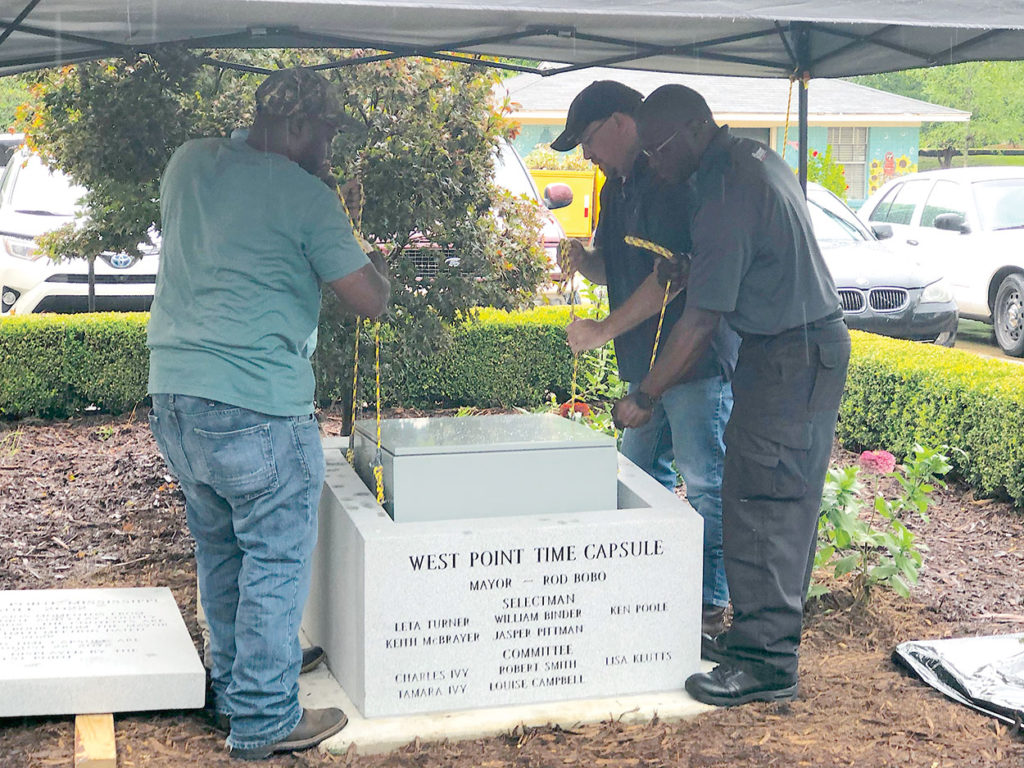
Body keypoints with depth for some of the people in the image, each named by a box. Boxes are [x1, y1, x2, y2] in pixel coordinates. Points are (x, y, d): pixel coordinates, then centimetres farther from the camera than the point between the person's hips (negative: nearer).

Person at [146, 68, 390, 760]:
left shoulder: (188, 163, 9)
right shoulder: (305, 196, -11)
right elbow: (369, 301, -7)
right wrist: (381, 268, 15)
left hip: (174, 393, 8)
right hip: (257, 407, -8)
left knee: (219, 551, 20)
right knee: (277, 560, 3)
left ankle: (233, 689, 34)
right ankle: (265, 721, 10)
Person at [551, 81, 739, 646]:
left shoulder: (674, 180, -15)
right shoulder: (618, 186, 15)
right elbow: (615, 269, 22)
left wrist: (604, 330, -18)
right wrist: (583, 260, -2)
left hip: (696, 357, -10)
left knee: (703, 483, -4)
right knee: (642, 476, 15)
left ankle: (711, 604, 4)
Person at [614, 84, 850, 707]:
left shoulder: (728, 195, -21)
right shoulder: (758, 158, 10)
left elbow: (701, 322, -21)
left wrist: (644, 398, -13)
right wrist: (690, 266, 12)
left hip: (792, 358, -10)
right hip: (813, 342, 10)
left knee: (764, 505, -7)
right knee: (779, 502, 14)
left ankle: (768, 662, -1)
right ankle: (761, 630, 23)